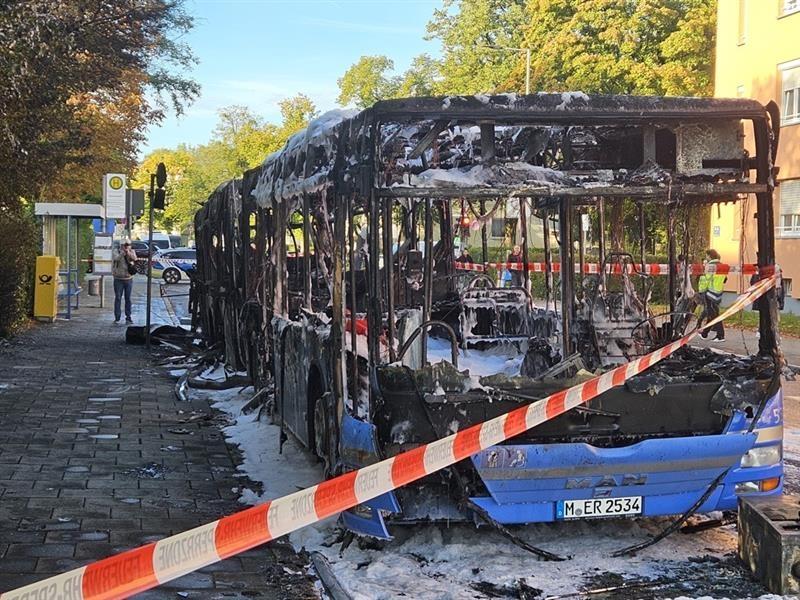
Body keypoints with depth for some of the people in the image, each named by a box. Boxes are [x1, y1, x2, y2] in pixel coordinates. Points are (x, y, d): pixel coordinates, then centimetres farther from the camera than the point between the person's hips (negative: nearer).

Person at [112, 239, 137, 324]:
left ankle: (128, 317, 13)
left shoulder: (132, 252, 1)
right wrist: (122, 253, -39)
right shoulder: (117, 252, -3)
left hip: (129, 279, 2)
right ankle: (117, 317, 3)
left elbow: (134, 258, -19)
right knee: (118, 298, 0)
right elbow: (116, 258, -24)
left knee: (128, 299, 6)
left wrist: (128, 253, -35)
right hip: (118, 279, -2)